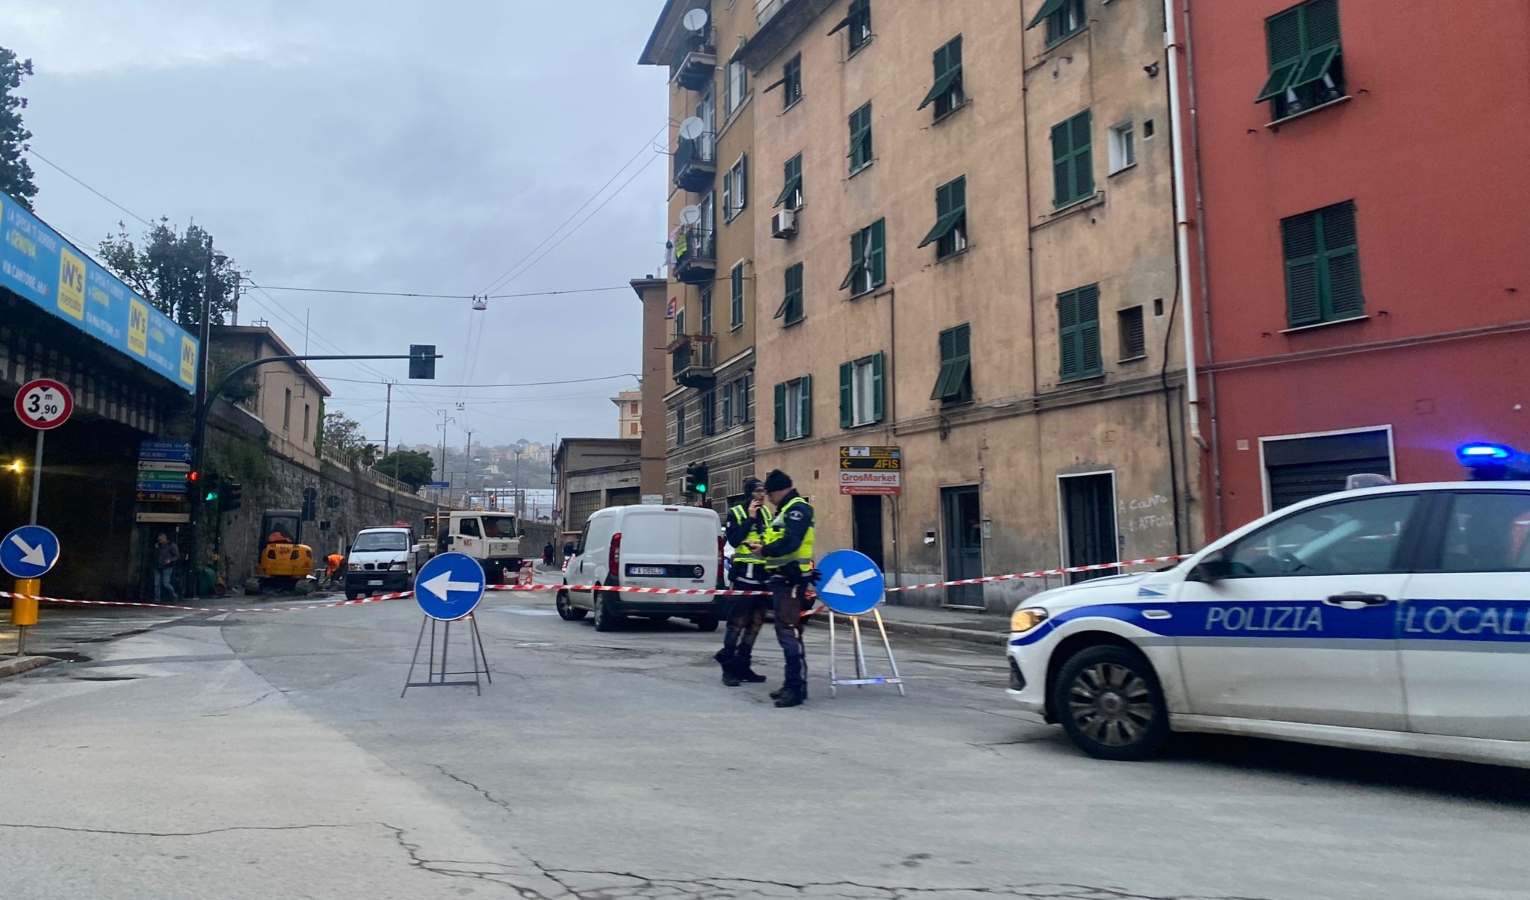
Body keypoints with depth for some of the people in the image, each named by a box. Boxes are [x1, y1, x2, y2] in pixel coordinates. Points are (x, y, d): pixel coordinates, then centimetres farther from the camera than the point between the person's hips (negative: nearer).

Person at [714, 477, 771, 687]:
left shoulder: (766, 514, 14)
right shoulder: (735, 513, -3)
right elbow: (733, 540, -16)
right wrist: (750, 518, -16)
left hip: (763, 574, 6)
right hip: (743, 574, -6)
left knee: (755, 622, 8)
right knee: (737, 622, -7)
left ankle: (742, 666, 15)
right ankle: (728, 668, -1)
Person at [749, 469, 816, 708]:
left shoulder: (798, 509, -12)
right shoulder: (785, 510, 21)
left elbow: (790, 543, -24)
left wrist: (765, 550, -11)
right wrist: (764, 545, 3)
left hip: (792, 579, -11)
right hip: (782, 578, 11)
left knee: (789, 631, -13)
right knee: (786, 631, 14)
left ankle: (797, 687, -13)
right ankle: (792, 684, 21)